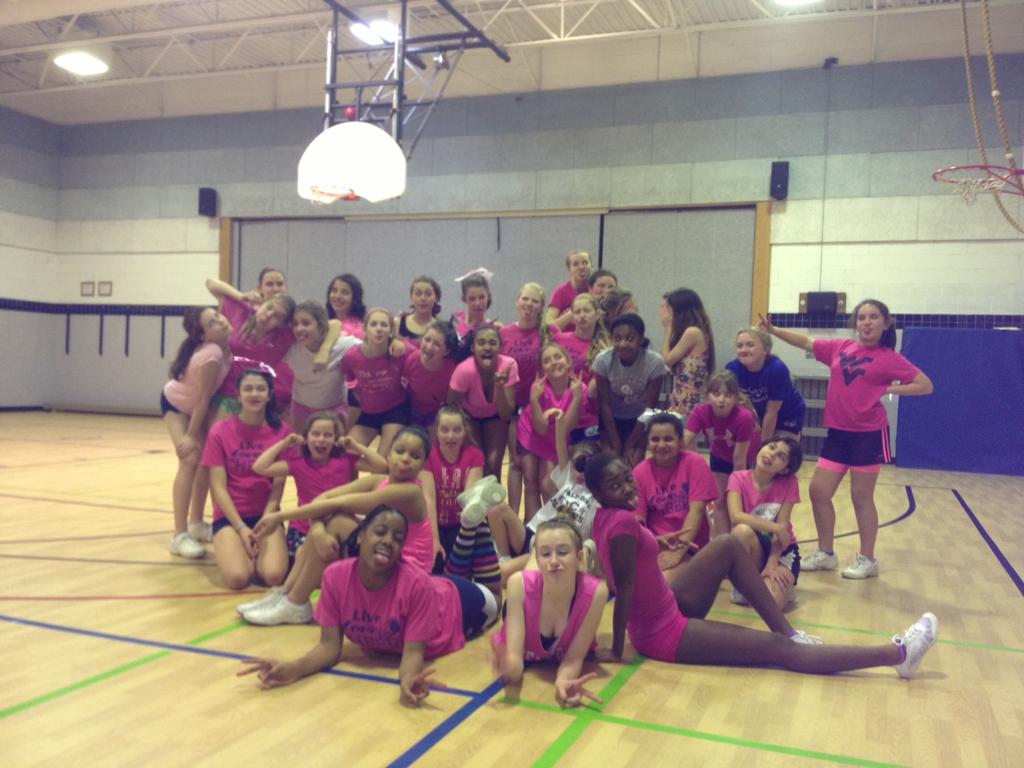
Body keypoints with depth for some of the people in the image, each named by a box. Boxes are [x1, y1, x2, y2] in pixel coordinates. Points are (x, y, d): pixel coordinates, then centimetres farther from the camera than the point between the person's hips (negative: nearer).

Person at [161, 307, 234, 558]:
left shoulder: (228, 340, -19)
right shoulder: (212, 355, -38)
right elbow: (203, 400, -30)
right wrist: (190, 436, -23)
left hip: (196, 405, 8)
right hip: (175, 404, -7)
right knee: (190, 460, -19)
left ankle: (196, 524, 20)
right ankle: (179, 536, -19)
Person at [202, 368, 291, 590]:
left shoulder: (281, 432, -2)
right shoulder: (220, 431, -5)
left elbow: (278, 486, -3)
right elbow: (218, 487, -6)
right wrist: (241, 527, -15)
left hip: (266, 514, 1)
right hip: (229, 515, -1)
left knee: (274, 575, -26)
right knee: (238, 577, -26)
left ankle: (255, 552, 8)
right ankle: (233, 549, 8)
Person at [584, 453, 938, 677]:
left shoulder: (605, 517, -1)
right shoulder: (623, 521, -28)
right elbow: (624, 588, -25)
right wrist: (616, 650, -20)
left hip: (667, 607, 10)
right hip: (664, 633, -10)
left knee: (728, 545, 9)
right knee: (778, 650, -5)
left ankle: (786, 630, 14)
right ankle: (899, 654, 3)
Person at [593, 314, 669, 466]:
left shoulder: (654, 362, -25)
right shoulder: (603, 360, -24)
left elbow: (649, 406, -17)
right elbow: (605, 403, -15)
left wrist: (631, 445, -15)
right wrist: (616, 444, -15)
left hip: (640, 420, 0)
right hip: (611, 420, 1)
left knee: (635, 463, -13)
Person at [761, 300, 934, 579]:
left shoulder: (889, 358, -6)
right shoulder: (839, 348, 6)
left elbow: (926, 386, -6)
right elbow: (805, 342, 17)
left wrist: (887, 390, -14)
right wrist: (772, 330, 11)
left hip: (869, 434, -5)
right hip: (838, 432, 5)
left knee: (861, 497, 3)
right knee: (818, 492, 5)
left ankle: (867, 560, 18)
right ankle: (826, 554, 21)